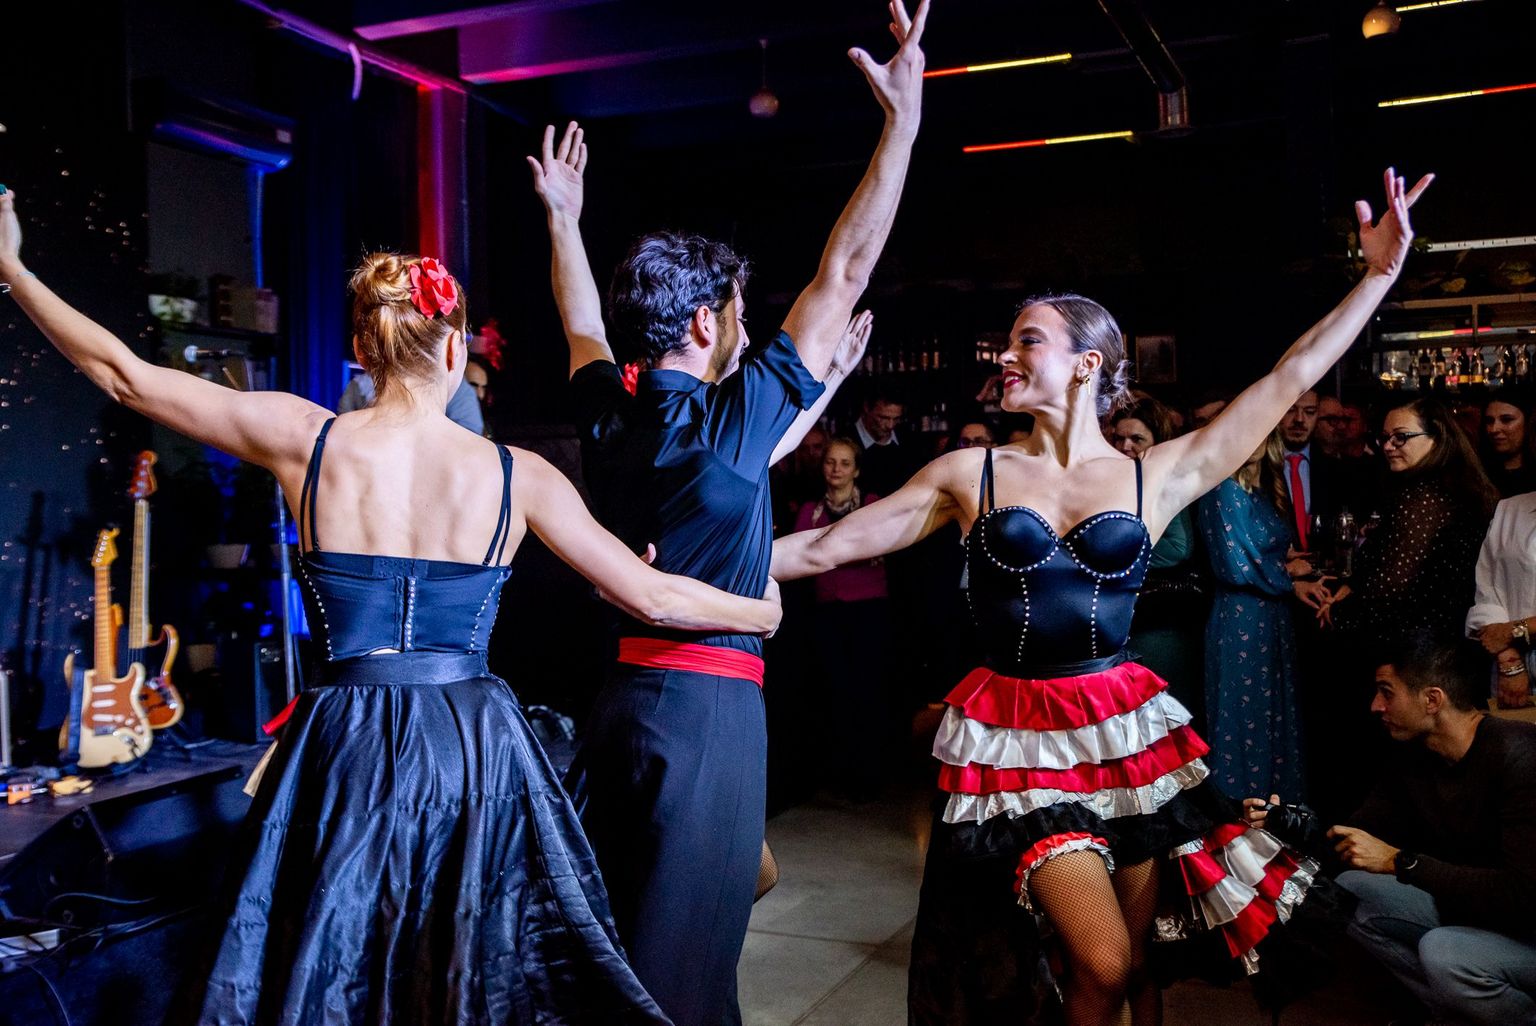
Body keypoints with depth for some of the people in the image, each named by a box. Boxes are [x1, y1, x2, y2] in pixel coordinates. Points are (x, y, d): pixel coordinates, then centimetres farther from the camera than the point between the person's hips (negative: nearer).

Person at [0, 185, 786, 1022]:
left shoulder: (305, 439, -5)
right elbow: (655, 597, 0)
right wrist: (768, 613, 16)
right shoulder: (515, 474, -5)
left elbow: (126, 375, 5)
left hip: (346, 752, 1)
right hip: (477, 752, 0)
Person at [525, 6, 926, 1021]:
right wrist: (904, 117, -3)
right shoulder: (735, 417, -12)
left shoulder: (608, 411, 2)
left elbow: (582, 322, 24)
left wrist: (563, 218, 38)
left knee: (611, 929, 17)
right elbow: (845, 272, -9)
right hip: (711, 704, -6)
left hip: (621, 692, 7)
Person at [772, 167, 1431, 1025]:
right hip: (1017, 736, -2)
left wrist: (1382, 270, 2)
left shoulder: (1159, 475, 2)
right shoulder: (970, 473, -1)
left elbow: (1291, 377, 4)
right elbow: (826, 548, -2)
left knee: (1136, 956, 13)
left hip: (1127, 727, 2)